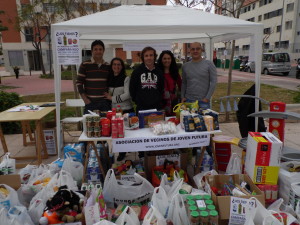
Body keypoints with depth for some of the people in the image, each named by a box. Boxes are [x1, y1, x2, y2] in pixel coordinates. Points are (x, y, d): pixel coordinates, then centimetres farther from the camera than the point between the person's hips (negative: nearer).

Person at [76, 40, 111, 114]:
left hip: (105, 102, 3)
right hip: (90, 102, -2)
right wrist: (85, 99, -6)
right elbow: (79, 83, 0)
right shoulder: (85, 65, 0)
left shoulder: (108, 66, 9)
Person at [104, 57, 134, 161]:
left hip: (126, 110, -4)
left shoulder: (126, 79, -6)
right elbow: (107, 94, 19)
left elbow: (127, 94, -14)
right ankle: (122, 152, 24)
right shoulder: (109, 79, 8)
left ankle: (123, 153, 18)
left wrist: (112, 98, -12)